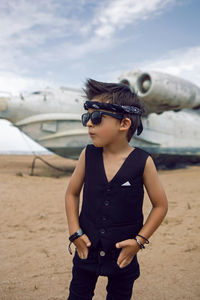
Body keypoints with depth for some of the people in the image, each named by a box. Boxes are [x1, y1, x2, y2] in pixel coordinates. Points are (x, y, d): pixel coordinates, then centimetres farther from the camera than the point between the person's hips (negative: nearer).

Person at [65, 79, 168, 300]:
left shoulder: (143, 162, -16)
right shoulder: (88, 155, -9)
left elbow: (160, 205, -6)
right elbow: (72, 193, 3)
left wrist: (140, 240, -11)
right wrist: (75, 232, -5)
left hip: (124, 252, -2)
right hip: (86, 248, 2)